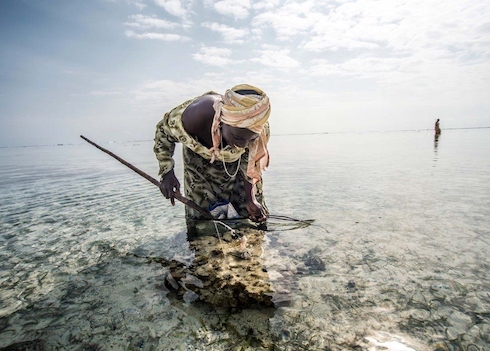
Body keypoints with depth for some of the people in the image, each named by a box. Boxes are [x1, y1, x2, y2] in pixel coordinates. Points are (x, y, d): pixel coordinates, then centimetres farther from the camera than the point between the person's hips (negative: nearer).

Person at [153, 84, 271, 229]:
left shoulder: (262, 130, -37)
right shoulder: (193, 118, -43)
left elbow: (251, 163, -14)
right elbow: (163, 132, -18)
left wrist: (250, 197, -19)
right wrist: (167, 172, -20)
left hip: (237, 161, 2)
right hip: (200, 159, -1)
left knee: (258, 215, 6)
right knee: (201, 215, 1)